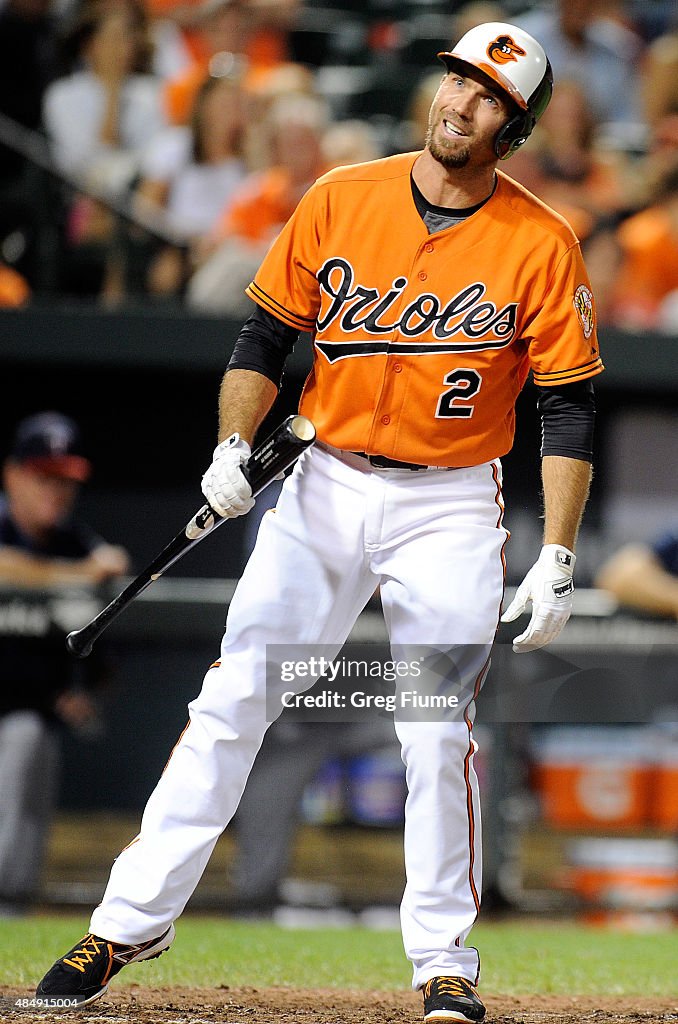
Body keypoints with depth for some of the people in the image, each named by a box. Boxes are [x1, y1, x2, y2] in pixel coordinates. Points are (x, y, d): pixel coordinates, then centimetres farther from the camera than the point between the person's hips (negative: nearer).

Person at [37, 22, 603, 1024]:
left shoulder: (541, 244, -6)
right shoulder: (340, 200, 0)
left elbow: (569, 411, -5)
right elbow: (266, 335, 8)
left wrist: (557, 563, -11)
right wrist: (233, 449, -8)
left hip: (449, 510, -2)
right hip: (324, 489, 2)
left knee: (437, 735, -8)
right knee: (230, 704, -4)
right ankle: (130, 923, 1)